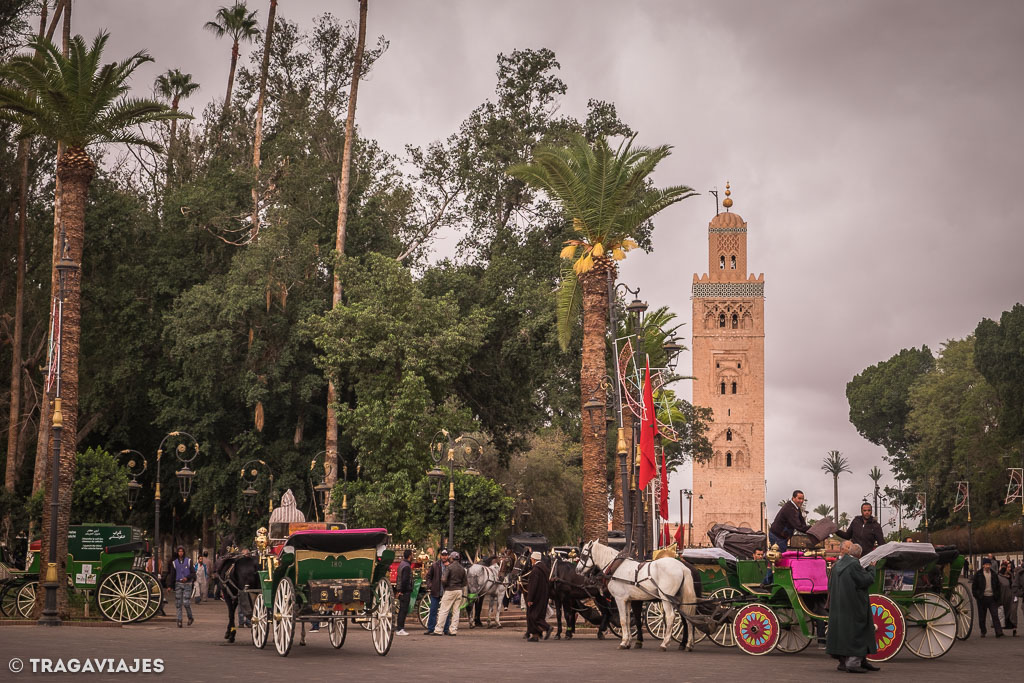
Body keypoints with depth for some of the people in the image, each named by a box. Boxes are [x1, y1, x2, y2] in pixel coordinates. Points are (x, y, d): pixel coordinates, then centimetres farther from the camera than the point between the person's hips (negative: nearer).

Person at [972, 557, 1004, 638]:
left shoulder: (994, 575, 8)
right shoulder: (978, 575, 0)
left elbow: (998, 586, 15)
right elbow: (974, 587, 3)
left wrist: (997, 596, 6)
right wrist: (977, 596, -4)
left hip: (992, 598, 1)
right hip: (982, 598, -1)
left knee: (995, 615, -8)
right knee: (982, 616, 6)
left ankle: (999, 632, -12)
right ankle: (983, 631, 19)